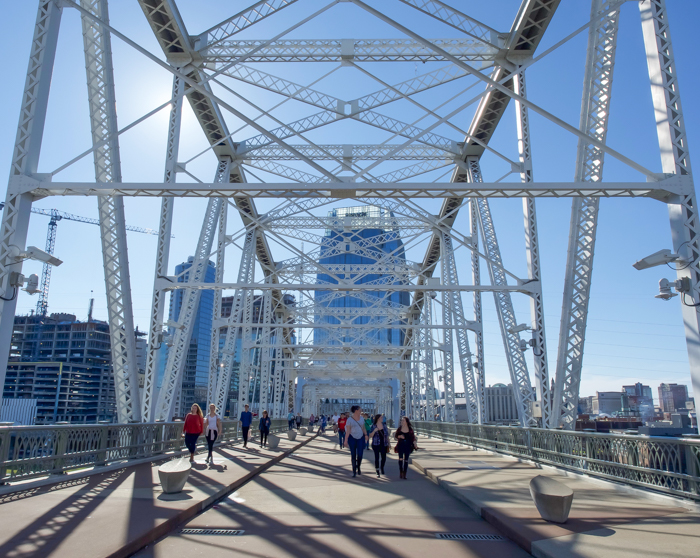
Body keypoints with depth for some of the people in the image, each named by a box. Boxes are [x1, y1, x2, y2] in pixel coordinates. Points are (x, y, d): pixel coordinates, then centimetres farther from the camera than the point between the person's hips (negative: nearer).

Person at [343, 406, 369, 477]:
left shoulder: (361, 418, 8)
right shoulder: (350, 419, -7)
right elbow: (347, 430, -8)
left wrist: (366, 435, -2)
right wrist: (346, 441, -9)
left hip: (361, 438, 3)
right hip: (352, 438, -3)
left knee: (360, 454, -3)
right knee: (353, 455, 2)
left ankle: (358, 468, 20)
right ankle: (354, 471, 13)